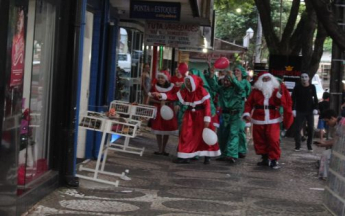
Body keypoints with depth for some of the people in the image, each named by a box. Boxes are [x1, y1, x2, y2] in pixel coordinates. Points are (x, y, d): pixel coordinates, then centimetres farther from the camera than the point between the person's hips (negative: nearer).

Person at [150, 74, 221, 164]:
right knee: (186, 135, 0)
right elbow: (174, 96, -4)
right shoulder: (185, 91, 3)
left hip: (200, 115, -5)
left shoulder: (201, 91, -13)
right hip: (190, 115, 5)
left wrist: (207, 119, -20)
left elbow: (207, 105, -15)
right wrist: (160, 95, -17)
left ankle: (207, 156, 9)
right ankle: (185, 156, 4)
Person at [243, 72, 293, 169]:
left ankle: (274, 160, -7)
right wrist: (247, 114, -9)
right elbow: (249, 103, 4)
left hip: (273, 121, -2)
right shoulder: (255, 91, 8)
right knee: (260, 141, 6)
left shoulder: (276, 90, 8)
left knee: (273, 140, -11)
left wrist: (280, 94, -18)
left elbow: (281, 102, -4)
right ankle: (265, 158, 20)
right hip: (258, 121, 2)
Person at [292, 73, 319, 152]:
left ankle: (309, 145, 12)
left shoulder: (312, 87, 1)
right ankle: (297, 146, 4)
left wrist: (315, 108, -3)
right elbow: (293, 99, -2)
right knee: (298, 129, -3)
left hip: (310, 111, 1)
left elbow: (315, 98, 6)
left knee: (311, 128, 2)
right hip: (299, 111, -1)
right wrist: (293, 109, -10)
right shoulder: (297, 87, -4)